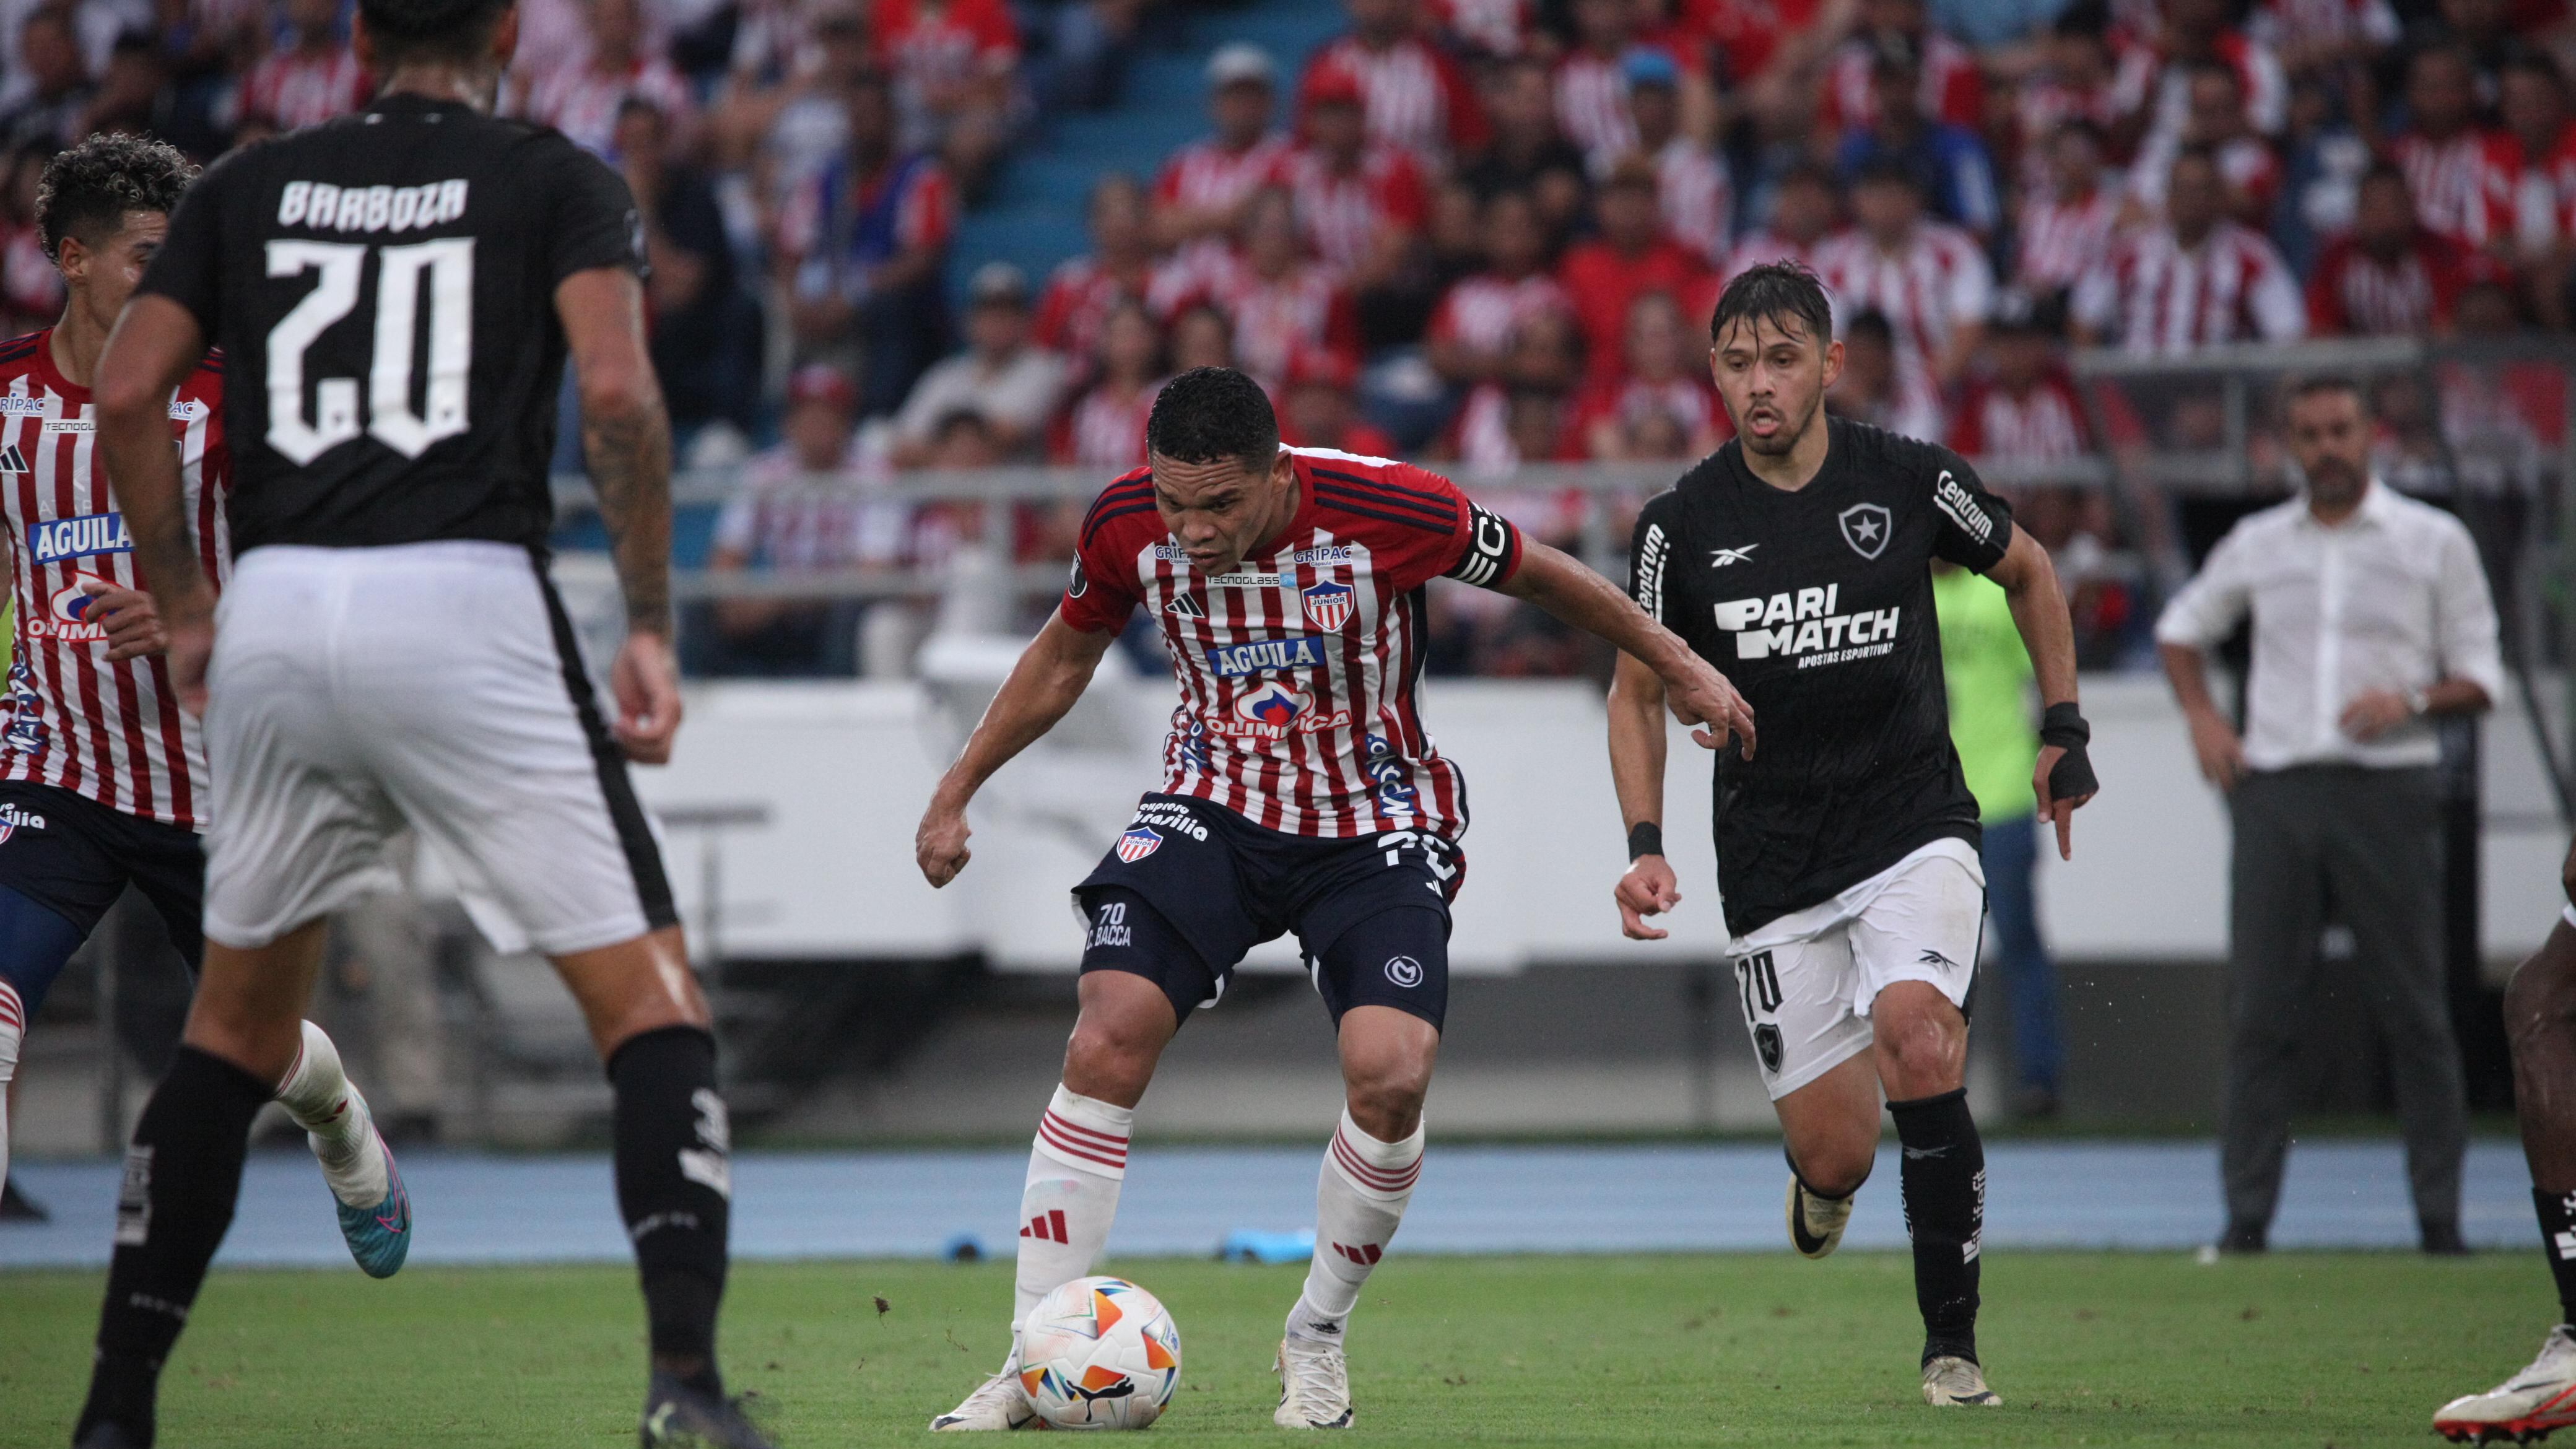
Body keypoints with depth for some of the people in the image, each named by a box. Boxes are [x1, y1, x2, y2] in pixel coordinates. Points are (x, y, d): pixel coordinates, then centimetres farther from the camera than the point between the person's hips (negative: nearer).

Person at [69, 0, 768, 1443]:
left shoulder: (251, 186, 18)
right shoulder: (558, 180, 8)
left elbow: (128, 396, 8)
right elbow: (616, 389, -8)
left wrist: (185, 611, 17)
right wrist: (652, 625, -4)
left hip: (273, 616, 4)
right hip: (466, 605, -4)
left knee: (238, 1024, 19)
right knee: (649, 996, 0)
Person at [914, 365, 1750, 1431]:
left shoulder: (1386, 508, -24)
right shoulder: (1128, 524, -15)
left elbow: (1536, 575, -5)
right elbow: (1066, 652, 7)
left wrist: (1679, 667, 5)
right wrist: (957, 792, 10)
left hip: (1374, 829, -2)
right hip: (1214, 808, 2)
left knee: (1390, 1072, -22)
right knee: (1108, 1039, -19)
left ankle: (1317, 1340, 4)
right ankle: (1037, 1367, -13)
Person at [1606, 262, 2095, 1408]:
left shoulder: (1910, 482, -5)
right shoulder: (1683, 524, -4)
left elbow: (2028, 573, 15)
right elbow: (1639, 689, 8)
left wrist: (2063, 733, 12)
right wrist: (1645, 846, -4)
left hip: (1913, 825, -1)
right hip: (1773, 861, 1)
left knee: (1915, 1036, -28)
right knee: (1837, 1153, -3)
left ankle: (1951, 1343, -17)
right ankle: (1822, 1178, 39)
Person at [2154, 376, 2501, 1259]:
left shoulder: (2435, 542, 6)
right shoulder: (2258, 545, 13)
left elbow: (2482, 676, 6)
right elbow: (2182, 628, 28)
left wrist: (2411, 699, -13)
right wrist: (2202, 716, 11)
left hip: (2387, 791, -2)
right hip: (2275, 790, 2)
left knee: (2413, 1011, -3)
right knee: (2259, 1010, -2)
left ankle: (2439, 1213, 2)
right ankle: (2247, 1214, 0)